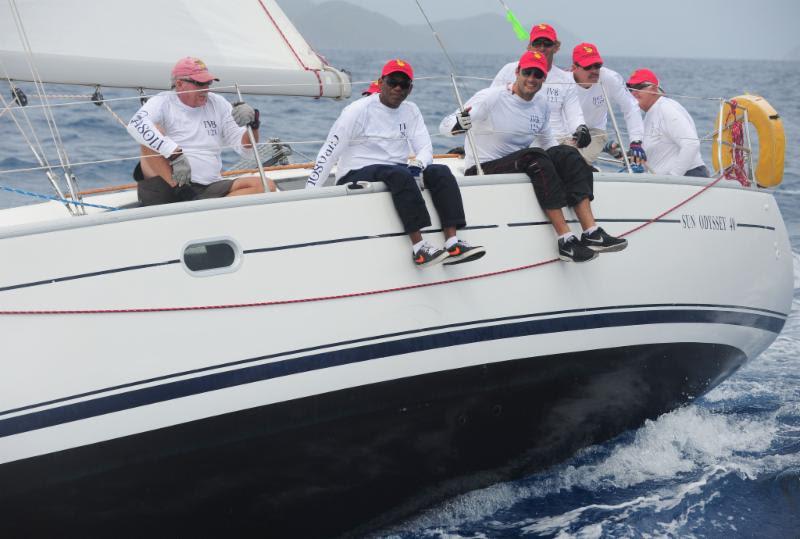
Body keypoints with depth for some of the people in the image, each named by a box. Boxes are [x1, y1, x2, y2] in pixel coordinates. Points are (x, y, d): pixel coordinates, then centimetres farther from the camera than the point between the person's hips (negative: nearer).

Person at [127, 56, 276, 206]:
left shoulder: (218, 103, 14)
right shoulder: (163, 102, 0)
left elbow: (245, 148, 12)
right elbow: (135, 124, -22)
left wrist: (253, 123, -10)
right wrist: (176, 155, -30)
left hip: (207, 189, 4)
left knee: (266, 185, -17)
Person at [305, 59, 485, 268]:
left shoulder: (411, 111, 12)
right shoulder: (358, 110, -6)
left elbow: (426, 148, 5)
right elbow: (329, 152, -10)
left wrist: (418, 164, -21)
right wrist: (309, 195, -18)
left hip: (399, 174, 6)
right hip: (355, 176, -6)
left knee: (441, 172, -18)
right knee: (399, 173, -35)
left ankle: (452, 243, -30)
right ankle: (418, 248, -40)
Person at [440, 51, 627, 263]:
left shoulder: (541, 104, 9)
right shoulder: (491, 97, -11)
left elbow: (548, 142, 22)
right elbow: (444, 126, -17)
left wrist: (573, 160, 4)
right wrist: (459, 123, -41)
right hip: (481, 172, -7)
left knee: (566, 153, -16)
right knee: (535, 157, -32)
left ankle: (592, 232, -24)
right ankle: (566, 240, -35)